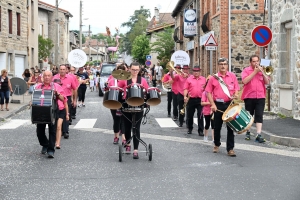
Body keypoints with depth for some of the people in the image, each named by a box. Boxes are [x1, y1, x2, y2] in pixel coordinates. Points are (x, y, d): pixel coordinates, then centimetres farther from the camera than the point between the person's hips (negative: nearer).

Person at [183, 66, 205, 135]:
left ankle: (200, 130, 1)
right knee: (190, 115, 10)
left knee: (200, 115, -2)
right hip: (191, 99, 0)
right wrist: (185, 96, -14)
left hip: (200, 100, 0)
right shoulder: (189, 79, 2)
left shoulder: (203, 79, 6)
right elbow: (186, 89, -1)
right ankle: (189, 128, 27)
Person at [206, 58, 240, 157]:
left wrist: (235, 95, -13)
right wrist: (213, 104, -7)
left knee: (230, 127, -2)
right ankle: (217, 144, 33)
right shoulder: (214, 78, 2)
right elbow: (208, 92, 2)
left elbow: (236, 89, 9)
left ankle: (230, 149, 3)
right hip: (218, 105, 0)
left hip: (230, 104, 0)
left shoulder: (232, 76, 6)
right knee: (217, 126, 11)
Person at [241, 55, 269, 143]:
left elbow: (267, 82, 3)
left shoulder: (262, 70, 12)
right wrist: (255, 72, -12)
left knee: (259, 115, -9)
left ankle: (258, 135, -15)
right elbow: (245, 81, -14)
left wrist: (262, 72, -9)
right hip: (249, 97, -1)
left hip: (260, 97, 1)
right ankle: (247, 132, 28)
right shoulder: (246, 70, 2)